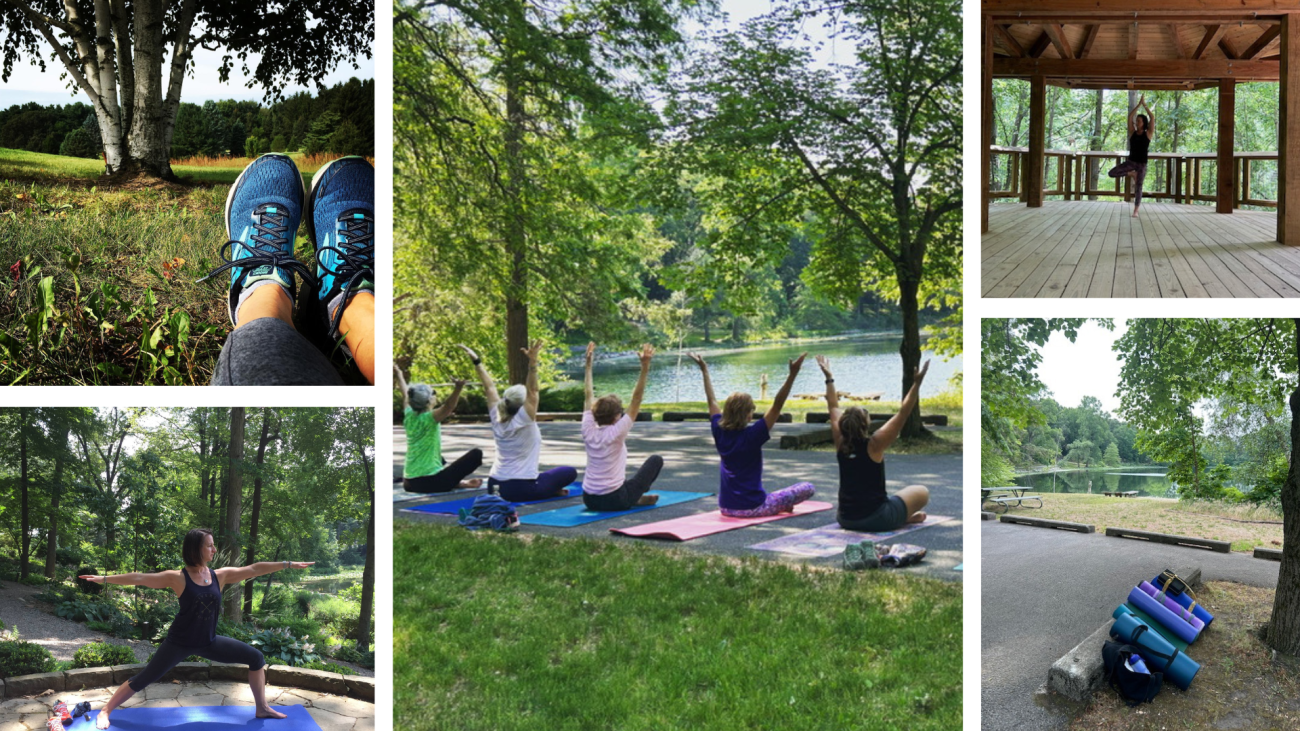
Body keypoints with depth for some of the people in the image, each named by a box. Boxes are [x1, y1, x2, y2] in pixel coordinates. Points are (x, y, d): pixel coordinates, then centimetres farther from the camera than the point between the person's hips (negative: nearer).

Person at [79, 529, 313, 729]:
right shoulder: (178, 578, -14)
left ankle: (262, 708, 14)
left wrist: (288, 564, 0)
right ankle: (105, 711, 18)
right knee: (144, 678, -2)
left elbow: (254, 569, -1)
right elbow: (139, 578, -15)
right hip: (180, 642, -4)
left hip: (209, 642, 5)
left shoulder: (220, 575, -3)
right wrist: (104, 579, -17)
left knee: (256, 657, 1)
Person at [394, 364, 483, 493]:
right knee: (476, 453, -6)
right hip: (431, 483, -8)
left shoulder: (409, 417, 5)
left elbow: (406, 395, 24)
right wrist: (458, 389, -50)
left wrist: (398, 374, 41)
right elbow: (448, 407, -33)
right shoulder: (428, 419, -13)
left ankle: (456, 482, 22)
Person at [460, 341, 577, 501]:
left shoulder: (498, 421, 2)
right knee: (570, 472, 6)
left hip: (494, 486, 6)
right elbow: (532, 391, -22)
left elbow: (490, 388, 7)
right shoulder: (524, 421, -14)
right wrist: (532, 363, -33)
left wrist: (477, 361, 13)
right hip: (522, 489, -6)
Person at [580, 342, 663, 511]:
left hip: (589, 500, 5)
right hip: (615, 500, -5)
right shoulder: (616, 433, -16)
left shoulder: (588, 432, -2)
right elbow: (636, 399, -17)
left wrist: (588, 363, 12)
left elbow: (589, 395, 7)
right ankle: (637, 498, 17)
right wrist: (645, 367, -18)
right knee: (656, 459, 12)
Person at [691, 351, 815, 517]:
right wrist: (792, 374, -26)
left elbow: (711, 401, 11)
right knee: (808, 488, 3)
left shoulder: (719, 432, -3)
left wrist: (704, 370, 21)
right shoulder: (751, 436, -18)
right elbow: (777, 406, -22)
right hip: (752, 508, -6)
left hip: (726, 507, 6)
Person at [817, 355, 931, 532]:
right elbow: (903, 413, -16)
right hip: (876, 520, -5)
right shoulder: (874, 445, -16)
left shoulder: (841, 443, -3)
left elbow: (833, 408, 11)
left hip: (845, 519, 5)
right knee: (921, 492, 13)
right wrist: (917, 383, -15)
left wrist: (829, 378, 19)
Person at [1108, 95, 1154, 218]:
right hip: (1131, 161, 3)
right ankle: (1132, 174, 10)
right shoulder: (1132, 133, 4)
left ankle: (1135, 211, 8)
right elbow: (1130, 116, -3)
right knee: (1111, 173, -12)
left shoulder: (1148, 134, -3)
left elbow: (1152, 118, -12)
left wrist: (1145, 105, -6)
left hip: (1142, 164, -3)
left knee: (1138, 187, -1)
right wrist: (1139, 104, -4)